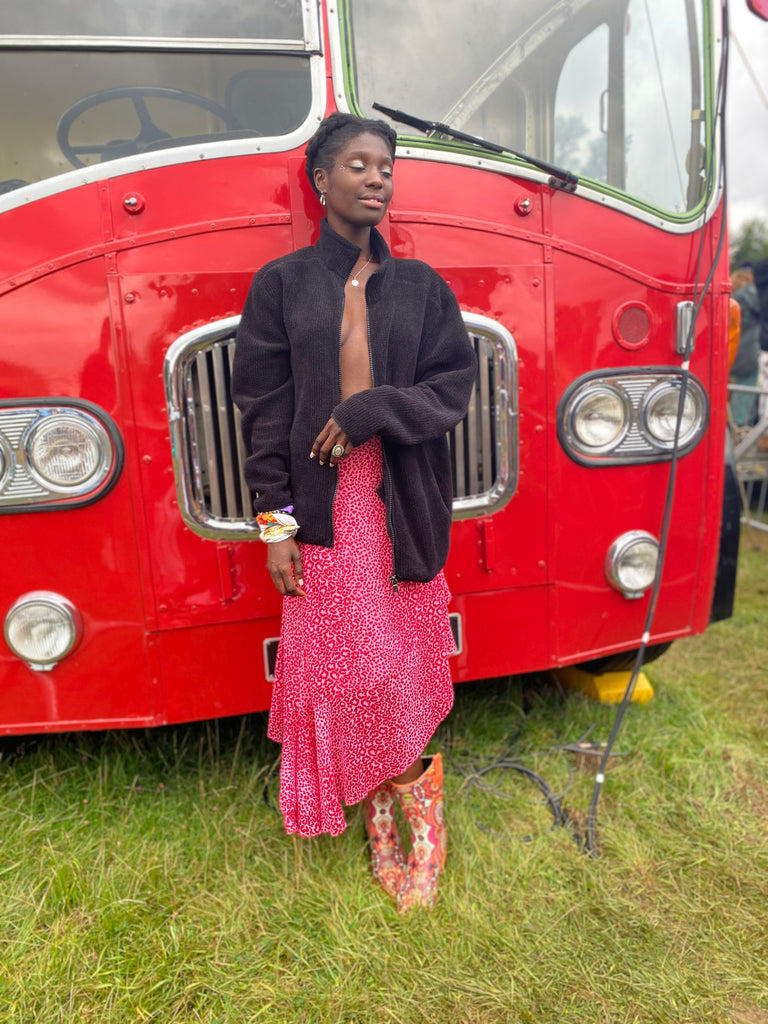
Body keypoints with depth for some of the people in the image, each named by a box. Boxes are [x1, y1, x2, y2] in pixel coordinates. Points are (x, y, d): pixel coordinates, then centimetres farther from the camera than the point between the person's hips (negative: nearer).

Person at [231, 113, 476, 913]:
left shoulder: (420, 285, 11)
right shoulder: (281, 284, 6)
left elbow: (454, 387, 3)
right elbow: (263, 407, 1)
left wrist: (368, 410, -13)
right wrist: (275, 524, -5)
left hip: (406, 502, 2)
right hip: (323, 506, -1)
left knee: (406, 657, 6)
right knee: (345, 664, 0)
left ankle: (389, 813, 28)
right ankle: (415, 800, 24)